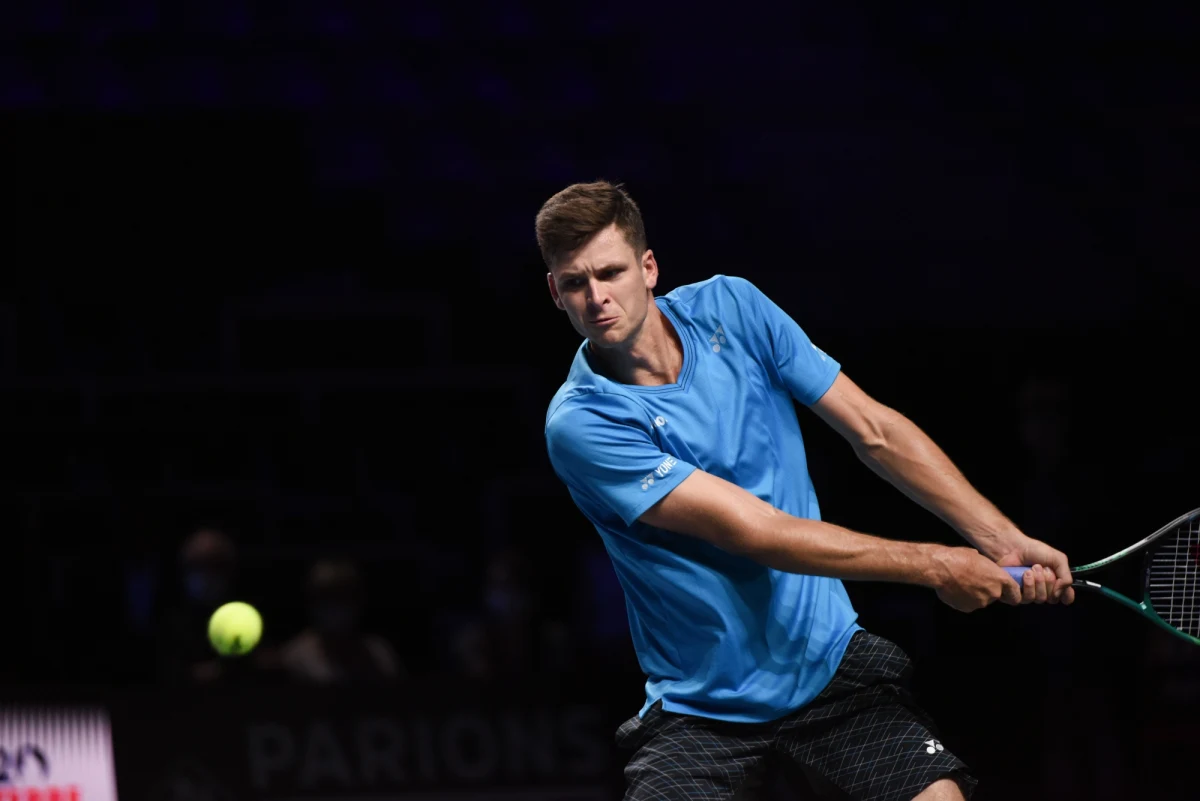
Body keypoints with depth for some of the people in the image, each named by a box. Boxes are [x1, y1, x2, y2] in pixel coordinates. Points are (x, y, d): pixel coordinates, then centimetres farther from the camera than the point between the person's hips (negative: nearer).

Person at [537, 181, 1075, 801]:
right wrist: (934, 566, -18)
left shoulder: (730, 308, -1)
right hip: (700, 708, -2)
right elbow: (757, 533, -20)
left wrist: (1003, 542, -4)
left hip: (830, 659, 2)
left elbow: (873, 430, 4)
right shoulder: (581, 424, -17)